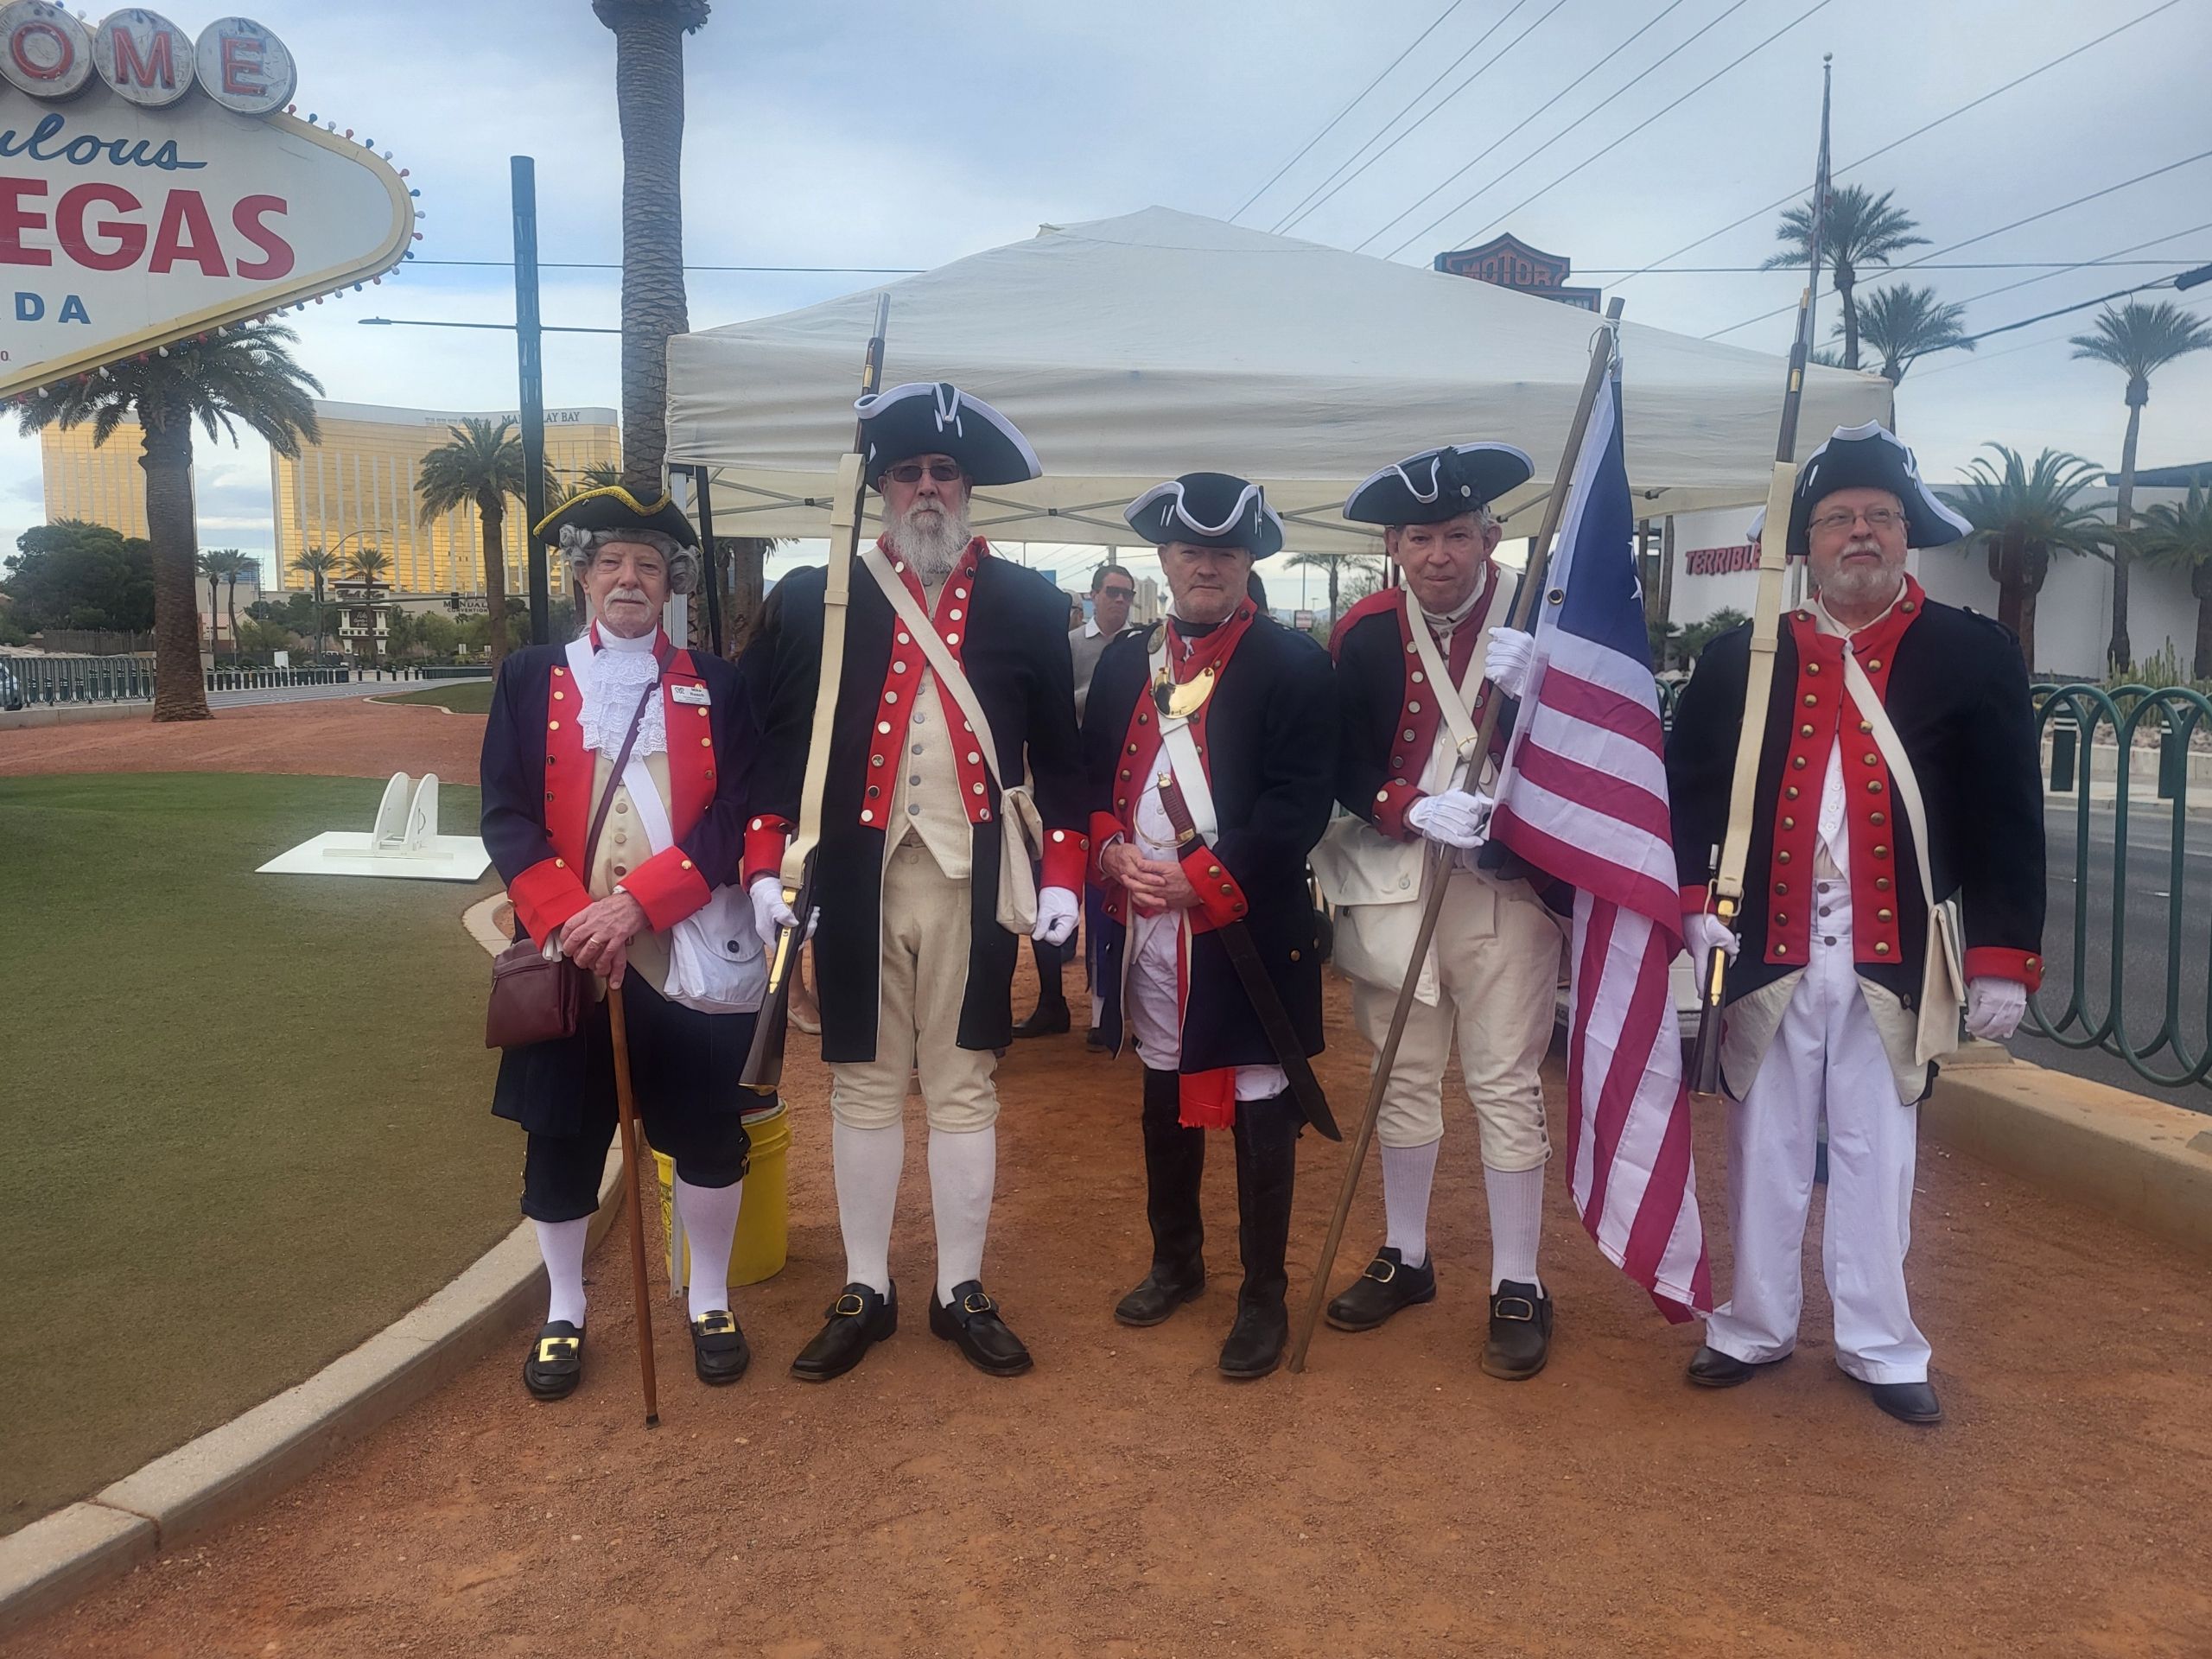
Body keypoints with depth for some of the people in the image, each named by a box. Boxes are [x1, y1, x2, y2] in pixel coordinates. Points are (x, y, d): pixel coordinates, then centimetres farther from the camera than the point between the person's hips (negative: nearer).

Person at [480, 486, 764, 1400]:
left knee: (709, 1138, 7)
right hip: (569, 952, 0)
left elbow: (735, 818, -5)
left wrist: (637, 903, -16)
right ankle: (563, 1313, 30)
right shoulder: (530, 678, 5)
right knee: (560, 1141, 9)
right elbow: (505, 816, -2)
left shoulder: (715, 684, 4)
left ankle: (710, 1301, 29)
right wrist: (569, 921, -16)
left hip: (694, 956, 0)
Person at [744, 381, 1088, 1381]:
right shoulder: (813, 598, 3)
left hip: (971, 881, 0)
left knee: (964, 1087, 8)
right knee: (864, 1087, 9)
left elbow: (1057, 752, 7)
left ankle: (961, 1291, 22)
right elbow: (774, 739, 4)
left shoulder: (1026, 605, 4)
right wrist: (764, 867, -5)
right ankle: (864, 1292, 23)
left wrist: (1062, 875, -1)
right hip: (857, 882, 0)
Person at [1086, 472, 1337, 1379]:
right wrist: (1114, 853, -7)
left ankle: (1264, 1296, 19)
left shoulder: (1294, 663, -6)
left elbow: (1300, 803, -13)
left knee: (1259, 1109, 4)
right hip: (1144, 925, 5)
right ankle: (1176, 1261, 37)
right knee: (1165, 1097, 18)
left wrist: (1198, 877, -18)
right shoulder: (1125, 660, 10)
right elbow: (1090, 777, 12)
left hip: (1245, 928, -5)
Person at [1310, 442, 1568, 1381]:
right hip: (1394, 887, 3)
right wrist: (1416, 808, -19)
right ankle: (1405, 1259, 30)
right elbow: (1344, 767, -2)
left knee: (1506, 1084, 2)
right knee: (1404, 1077, 13)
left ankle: (1517, 1287, 15)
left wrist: (1527, 689, -25)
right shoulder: (1365, 633, 1)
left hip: (1505, 889, -2)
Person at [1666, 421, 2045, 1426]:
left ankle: (1880, 1346, 28)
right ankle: (1757, 1326, 29)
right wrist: (1693, 907, -10)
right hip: (1767, 957, 1)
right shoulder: (1738, 660, 3)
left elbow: (2007, 819, -1)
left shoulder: (1974, 658, 0)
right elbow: (1683, 793, 3)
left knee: (1877, 1156, 11)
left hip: (1897, 965, -1)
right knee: (1766, 1151, 13)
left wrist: (2003, 958, -6)